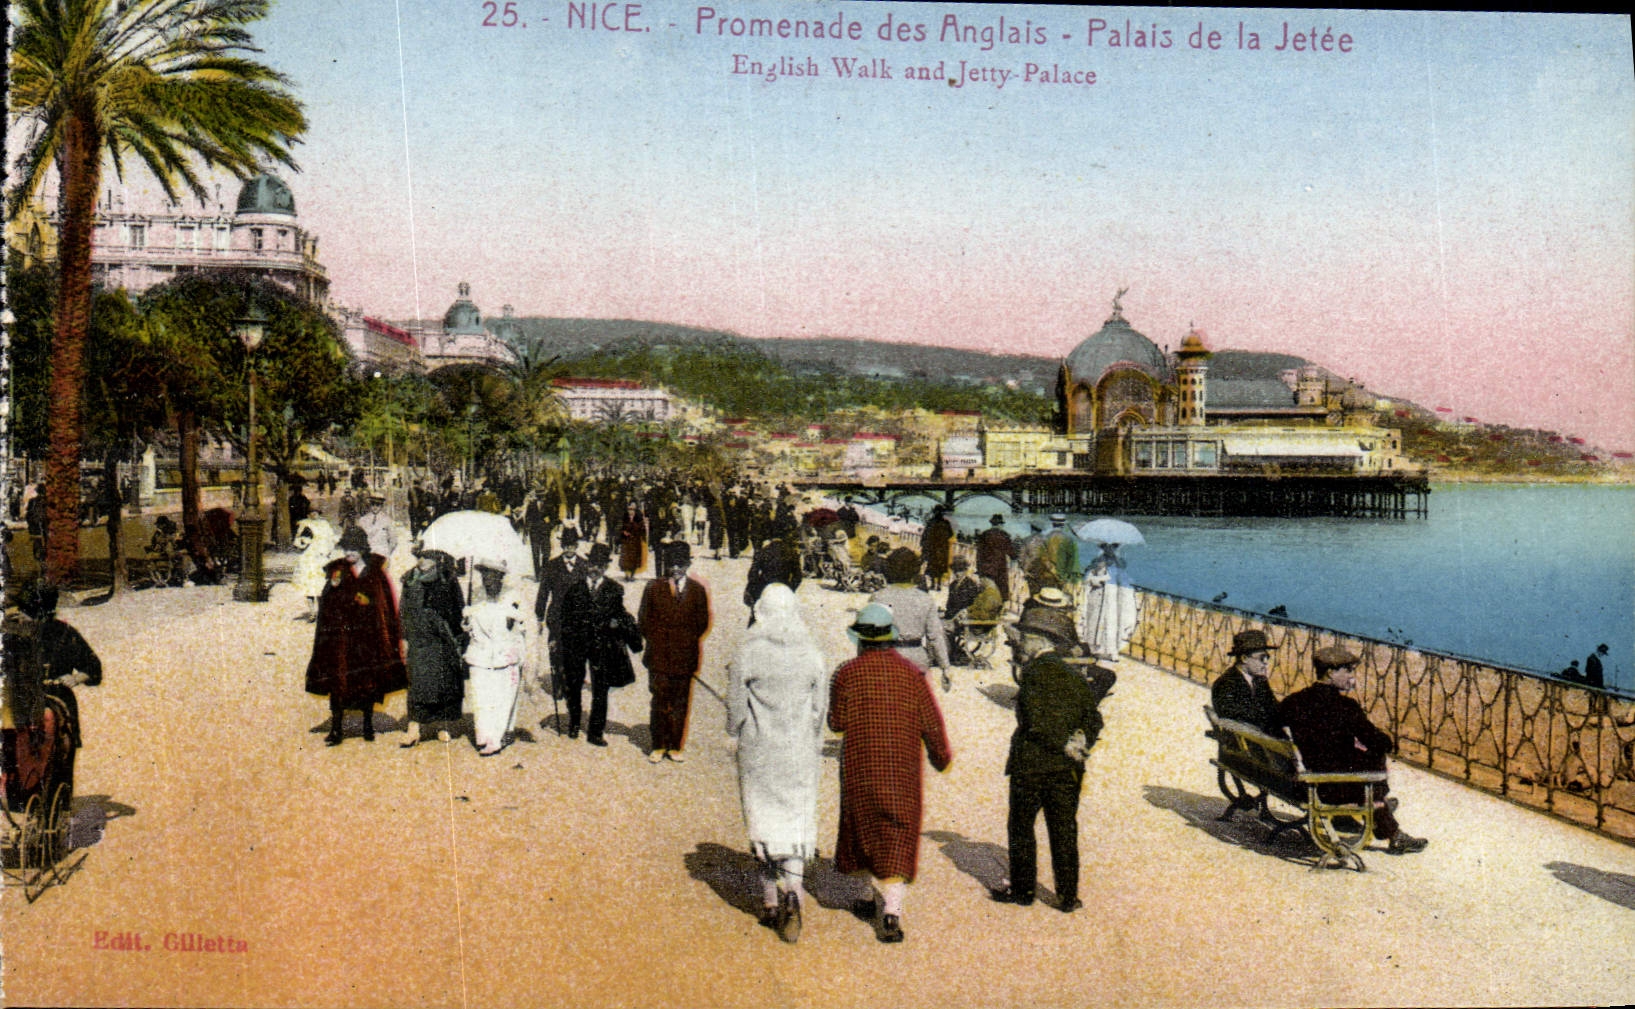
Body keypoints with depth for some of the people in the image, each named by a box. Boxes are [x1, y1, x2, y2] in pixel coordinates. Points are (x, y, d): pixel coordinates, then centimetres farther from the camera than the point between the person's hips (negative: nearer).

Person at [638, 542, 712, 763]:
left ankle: (675, 747, 14)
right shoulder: (654, 588, 4)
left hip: (685, 656, 1)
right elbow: (643, 620, 6)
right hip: (659, 656, -1)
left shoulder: (697, 590, 5)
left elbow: (703, 623, 9)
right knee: (660, 702, 2)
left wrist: (689, 642, 3)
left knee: (680, 703, 5)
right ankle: (659, 746, 13)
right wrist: (656, 642, 1)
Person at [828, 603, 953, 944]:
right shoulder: (912, 674, -2)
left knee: (865, 827, 18)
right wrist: (942, 756, 14)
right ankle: (892, 909, -12)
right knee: (898, 838, 0)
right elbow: (931, 721, 0)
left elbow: (837, 723, -2)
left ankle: (884, 898, 29)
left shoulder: (847, 674, -5)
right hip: (903, 768, 0)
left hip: (860, 768, 0)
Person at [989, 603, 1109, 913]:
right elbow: (1093, 718, 8)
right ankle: (1068, 896, 13)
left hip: (1031, 762, -5)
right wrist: (1081, 741, -1)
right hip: (1067, 769, 5)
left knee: (1021, 827, 10)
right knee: (1064, 830, 10)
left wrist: (1066, 746, -9)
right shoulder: (1075, 676, 9)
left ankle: (1022, 889, 18)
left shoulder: (1035, 670, -12)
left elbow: (1037, 721, -18)